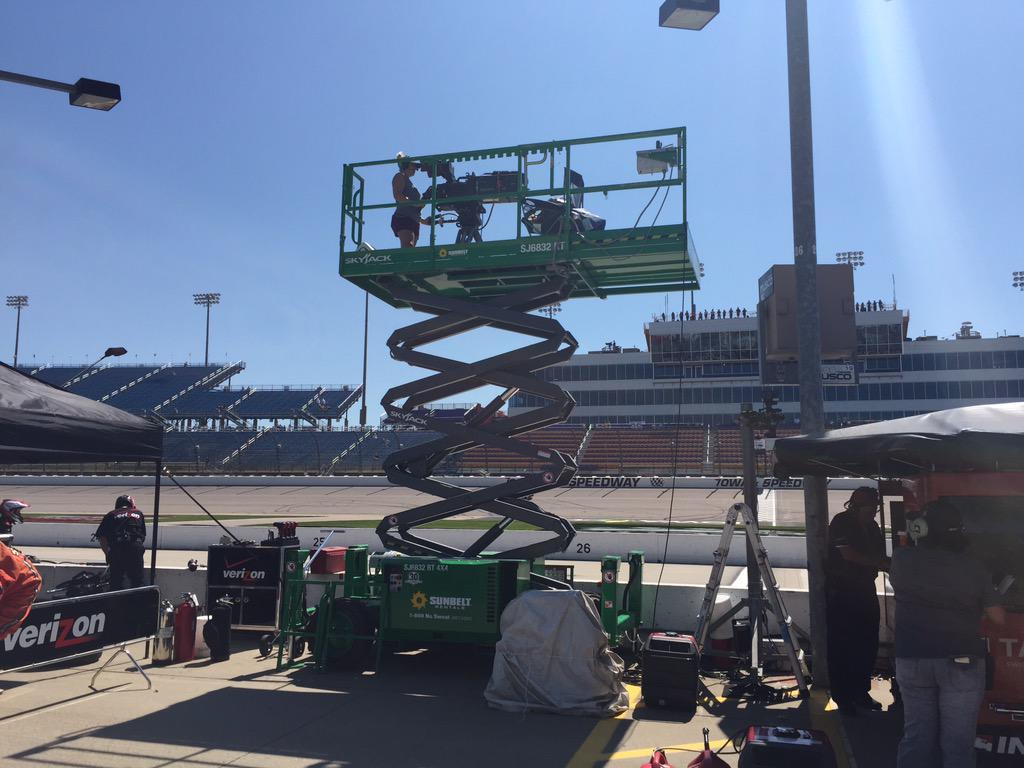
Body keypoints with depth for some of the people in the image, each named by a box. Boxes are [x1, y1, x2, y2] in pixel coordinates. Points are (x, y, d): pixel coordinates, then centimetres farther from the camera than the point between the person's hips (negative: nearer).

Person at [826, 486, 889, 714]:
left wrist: (887, 563, -6)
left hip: (865, 590, 8)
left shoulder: (871, 526, 11)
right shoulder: (841, 522, -12)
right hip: (841, 593, -8)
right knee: (841, 646, -2)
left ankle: (861, 692, 25)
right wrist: (882, 564, -18)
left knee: (868, 644, 12)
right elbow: (849, 554, -22)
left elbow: (880, 556, 16)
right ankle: (842, 697, 7)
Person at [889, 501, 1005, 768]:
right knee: (957, 741, 4)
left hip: (912, 658, 1)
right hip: (961, 662, -1)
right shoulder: (974, 568, -6)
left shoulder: (901, 560, -5)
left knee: (917, 735, 12)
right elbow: (999, 618, 1)